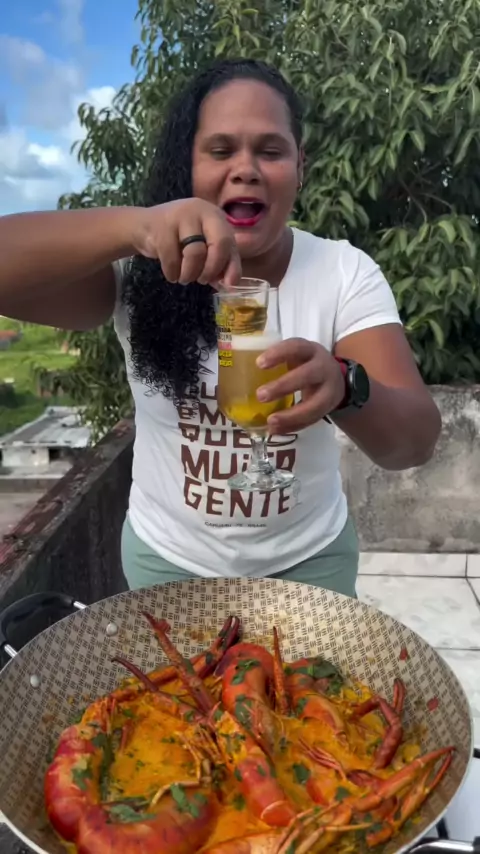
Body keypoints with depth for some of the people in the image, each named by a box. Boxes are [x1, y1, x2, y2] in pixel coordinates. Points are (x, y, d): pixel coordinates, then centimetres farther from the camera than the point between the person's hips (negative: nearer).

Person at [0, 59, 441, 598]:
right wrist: (135, 225, -46)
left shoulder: (346, 273, -13)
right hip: (167, 560, 1)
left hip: (307, 560, 0)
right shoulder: (142, 270, -14)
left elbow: (417, 441, -22)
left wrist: (344, 387, -44)